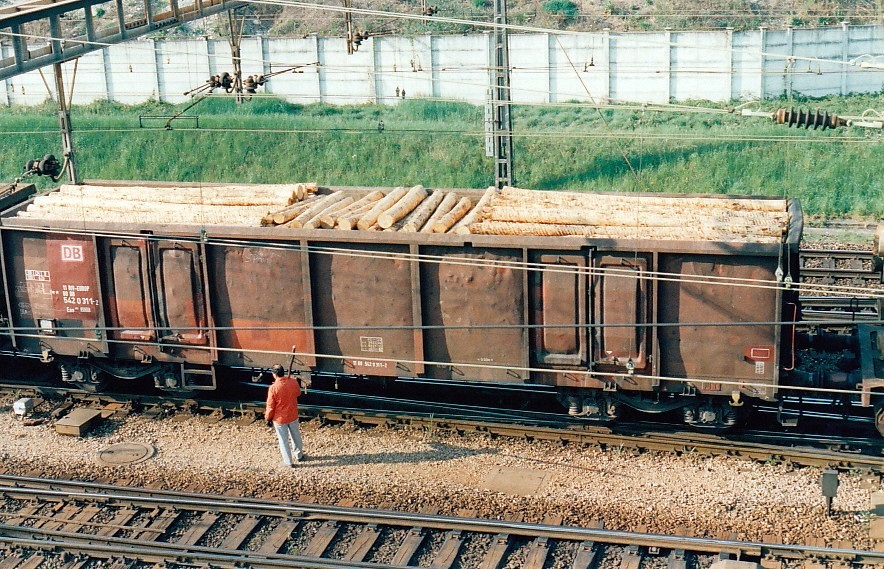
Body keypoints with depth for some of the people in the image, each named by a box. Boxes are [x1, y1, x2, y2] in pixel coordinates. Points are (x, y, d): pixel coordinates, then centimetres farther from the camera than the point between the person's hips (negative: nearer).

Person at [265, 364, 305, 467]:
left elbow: (270, 406, -16)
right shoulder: (293, 382, -12)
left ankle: (288, 462, 20)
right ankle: (299, 455, 41)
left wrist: (268, 418, 0)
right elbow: (298, 393, 10)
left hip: (279, 418, -4)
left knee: (283, 440, 11)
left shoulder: (273, 388, -24)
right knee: (296, 436, 24)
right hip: (293, 416, 4)